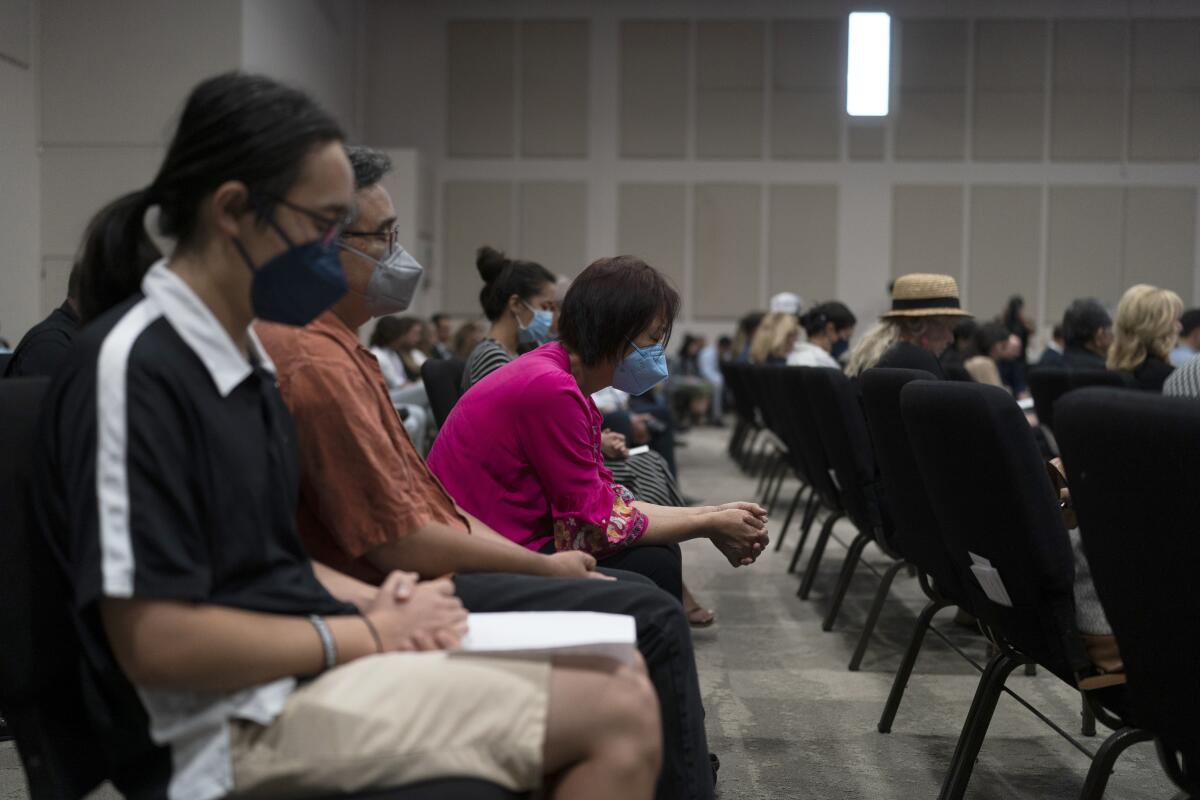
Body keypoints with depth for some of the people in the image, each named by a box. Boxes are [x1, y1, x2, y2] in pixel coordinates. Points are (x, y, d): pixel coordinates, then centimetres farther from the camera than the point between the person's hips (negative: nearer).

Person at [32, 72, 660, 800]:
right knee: (618, 717, -18)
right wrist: (366, 634, -13)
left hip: (309, 668, 10)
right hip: (241, 720, -9)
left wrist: (377, 604, 1)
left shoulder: (246, 358, 13)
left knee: (624, 690, 2)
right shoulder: (136, 367, -17)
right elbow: (153, 641, -22)